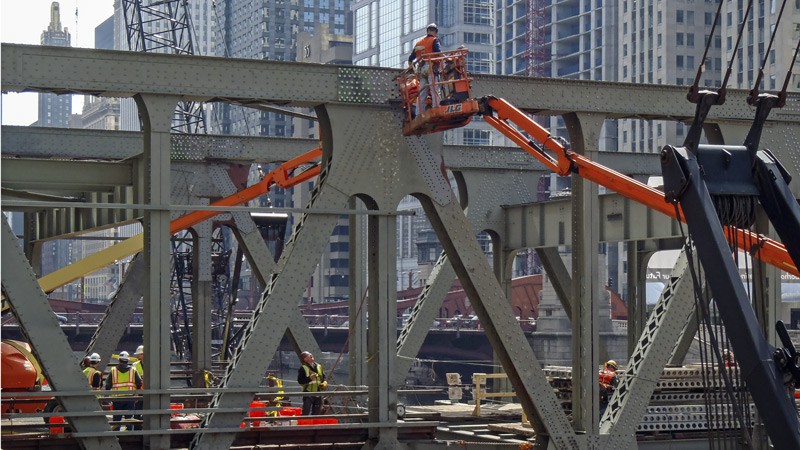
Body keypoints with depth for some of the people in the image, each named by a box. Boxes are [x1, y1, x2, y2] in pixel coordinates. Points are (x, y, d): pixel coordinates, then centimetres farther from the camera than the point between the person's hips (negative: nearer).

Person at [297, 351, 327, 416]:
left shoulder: (319, 367, 13)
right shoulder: (303, 368, -5)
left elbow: (324, 377, 20)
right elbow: (300, 380, -12)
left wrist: (324, 383, 0)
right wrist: (309, 378, -23)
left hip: (318, 393, 6)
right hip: (308, 393, -6)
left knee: (317, 412, 10)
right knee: (306, 412, -12)